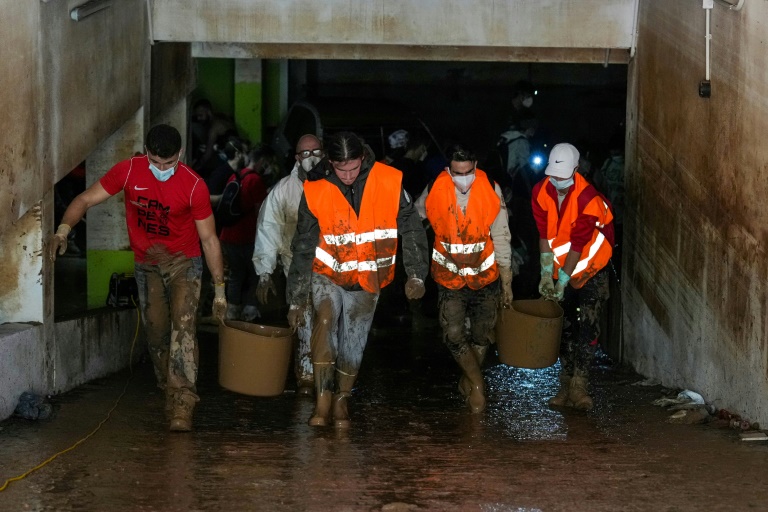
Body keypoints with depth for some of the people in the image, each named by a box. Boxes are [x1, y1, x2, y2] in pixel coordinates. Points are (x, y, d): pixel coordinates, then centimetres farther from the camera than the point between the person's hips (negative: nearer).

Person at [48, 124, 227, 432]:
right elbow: (86, 200, -10)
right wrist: (63, 230, -29)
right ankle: (169, 392, 23)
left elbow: (209, 238, -11)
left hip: (183, 262, -3)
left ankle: (182, 402, -26)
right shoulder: (128, 171, -14)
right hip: (146, 264, 3)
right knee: (155, 331, 5)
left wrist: (220, 288, -10)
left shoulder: (194, 186, -19)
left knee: (183, 325, -20)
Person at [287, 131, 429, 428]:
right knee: (326, 318, -26)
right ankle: (322, 396, -19)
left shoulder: (389, 183, -14)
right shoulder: (315, 192, -14)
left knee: (353, 345, 4)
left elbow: (411, 230, -2)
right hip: (327, 275, -1)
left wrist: (416, 274, -3)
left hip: (367, 281, 1)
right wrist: (297, 300, -7)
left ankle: (341, 399, 27)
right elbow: (303, 249, -8)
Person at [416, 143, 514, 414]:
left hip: (485, 277, 1)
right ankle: (477, 384, 5)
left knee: (481, 336, 9)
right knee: (453, 335, -12)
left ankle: (467, 382, 31)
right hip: (450, 277, -1)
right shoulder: (434, 192, -14)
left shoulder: (491, 191, -14)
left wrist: (507, 283, -2)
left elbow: (501, 239, -6)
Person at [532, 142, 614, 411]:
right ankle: (567, 385, 14)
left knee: (587, 325, -12)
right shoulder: (541, 192, -10)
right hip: (562, 268, 5)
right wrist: (546, 273, -11)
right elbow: (545, 235, -7)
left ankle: (579, 386, -13)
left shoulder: (588, 198, -25)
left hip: (591, 268, -5)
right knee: (565, 326, 8)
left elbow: (577, 245, -23)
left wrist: (563, 279, -22)